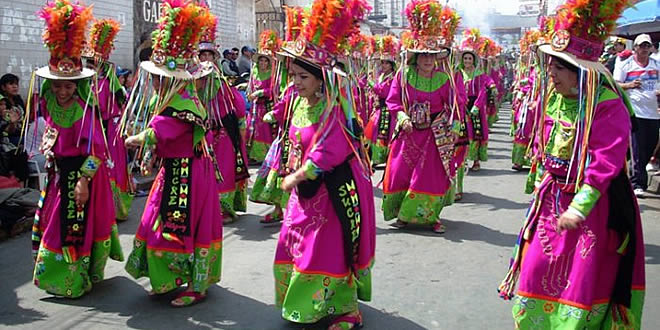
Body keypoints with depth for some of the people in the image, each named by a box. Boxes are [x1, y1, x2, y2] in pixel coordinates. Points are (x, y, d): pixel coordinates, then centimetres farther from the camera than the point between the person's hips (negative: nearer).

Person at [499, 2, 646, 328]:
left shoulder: (608, 105, -21)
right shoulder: (552, 97, 1)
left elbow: (606, 161, -26)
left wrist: (579, 206, -30)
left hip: (594, 202, -7)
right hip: (553, 197, 7)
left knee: (584, 274, 4)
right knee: (538, 264, 14)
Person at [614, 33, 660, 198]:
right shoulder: (625, 64, 2)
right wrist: (630, 85, -20)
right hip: (635, 112, -5)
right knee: (638, 150, -9)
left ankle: (635, 174, 28)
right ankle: (637, 184, -6)